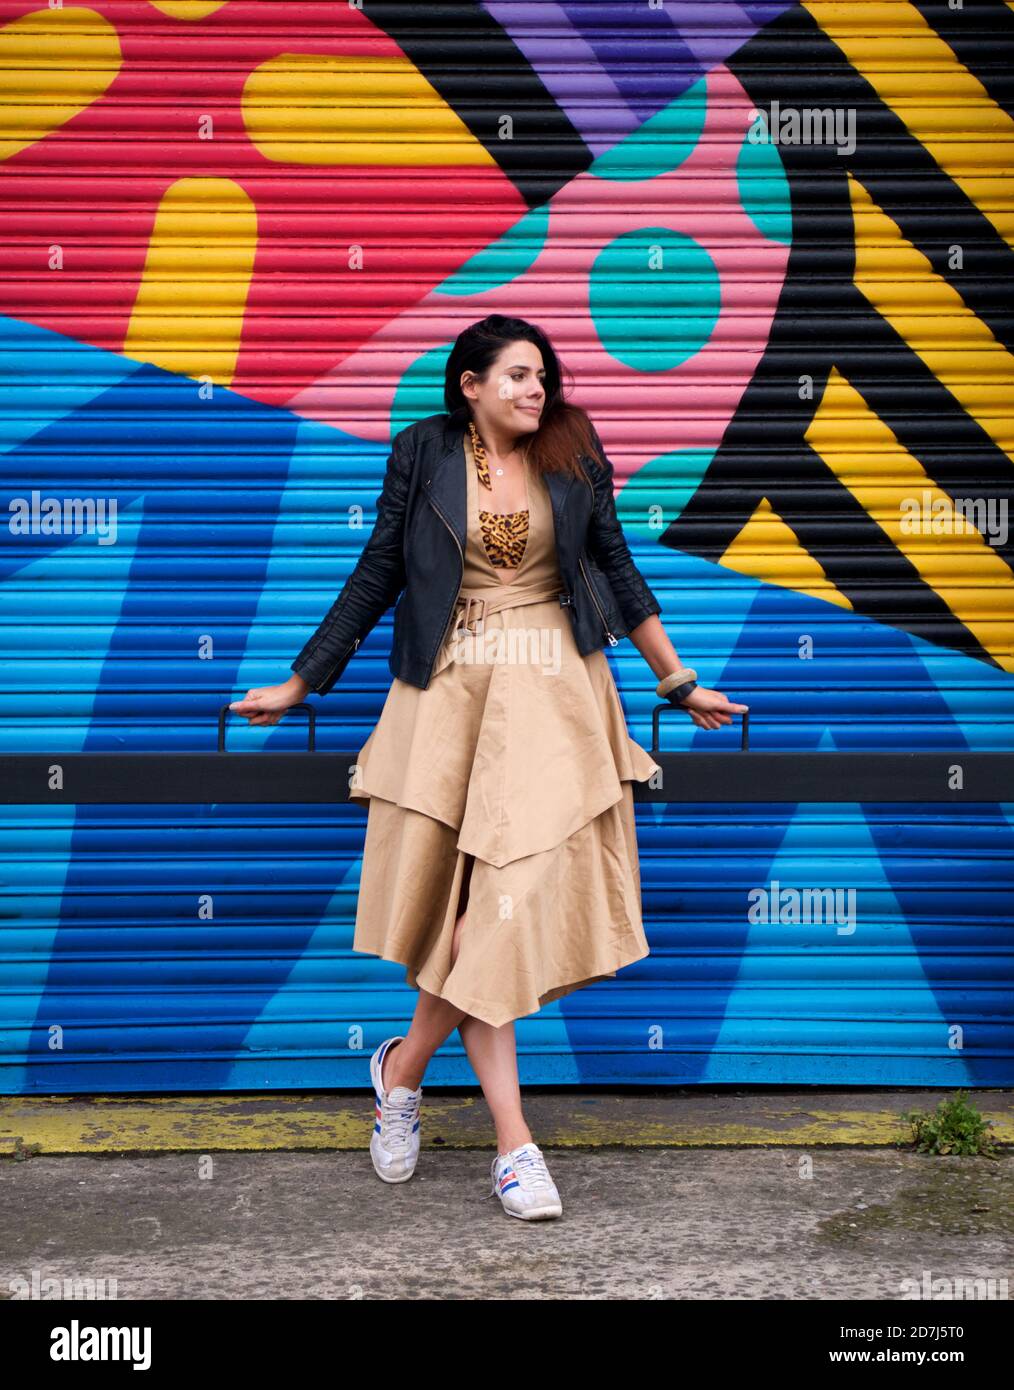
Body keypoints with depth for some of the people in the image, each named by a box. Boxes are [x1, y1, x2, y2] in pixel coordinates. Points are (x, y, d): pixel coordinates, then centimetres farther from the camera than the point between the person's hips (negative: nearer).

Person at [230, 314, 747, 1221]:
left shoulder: (573, 457, 6)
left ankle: (404, 1066, 16)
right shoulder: (423, 453, 2)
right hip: (450, 691, -1)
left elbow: (618, 571, 12)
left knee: (517, 892, -8)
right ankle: (513, 1145, 3)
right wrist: (298, 685, 7)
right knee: (467, 904, -3)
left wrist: (681, 684, 14)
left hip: (552, 692, 1)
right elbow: (378, 575, 7)